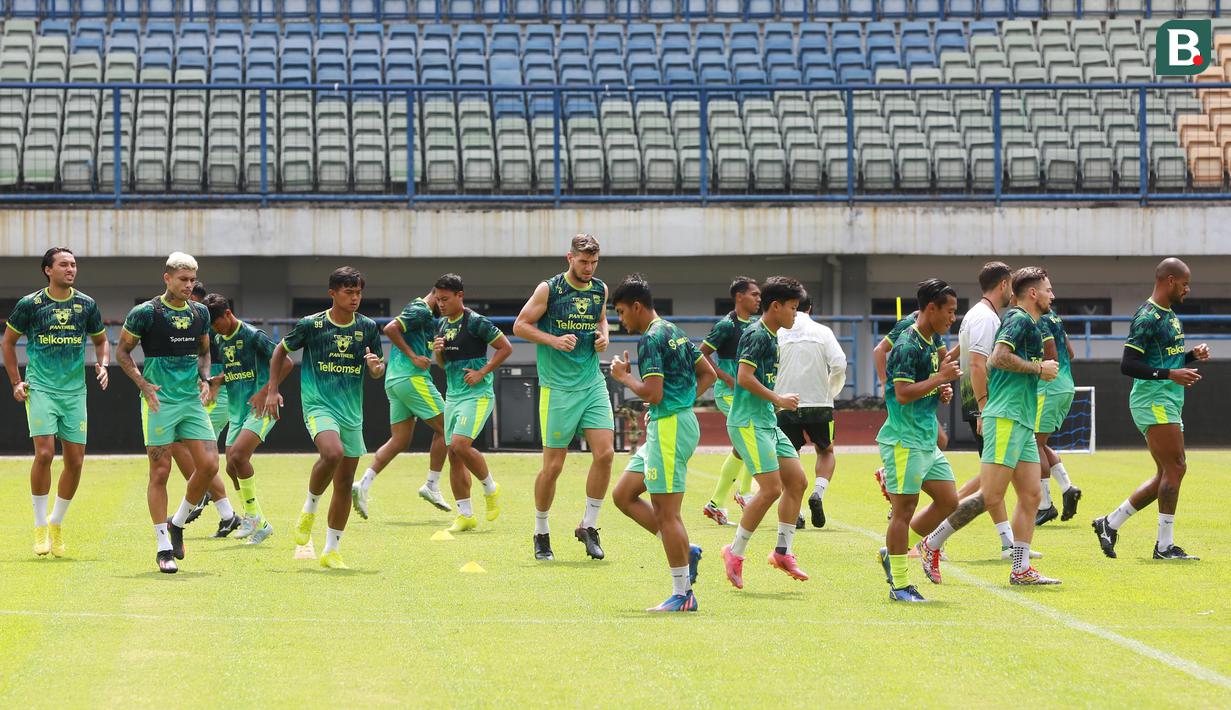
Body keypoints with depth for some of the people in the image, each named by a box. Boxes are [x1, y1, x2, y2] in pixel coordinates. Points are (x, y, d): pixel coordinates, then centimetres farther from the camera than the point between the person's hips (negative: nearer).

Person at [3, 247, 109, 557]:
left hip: (75, 391, 3)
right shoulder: (30, 304, -2)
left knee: (75, 461, 1)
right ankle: (40, 526, -4)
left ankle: (57, 523, 19)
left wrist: (102, 365, 0)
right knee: (44, 453, -16)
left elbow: (101, 340, 20)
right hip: (40, 389, -3)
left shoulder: (86, 305, 5)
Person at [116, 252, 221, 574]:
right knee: (160, 472, -4)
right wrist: (143, 384, -11)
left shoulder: (200, 313, 9)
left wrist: (205, 379, 5)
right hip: (159, 402, -5)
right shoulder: (145, 313, -6)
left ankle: (177, 523, 17)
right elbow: (123, 351, 1)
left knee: (209, 465, -6)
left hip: (193, 401, 5)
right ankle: (164, 549, 2)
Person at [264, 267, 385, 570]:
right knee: (333, 453, -33)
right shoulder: (311, 325, -5)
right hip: (319, 405, -4)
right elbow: (281, 351, 9)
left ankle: (331, 551, 18)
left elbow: (378, 372, 12)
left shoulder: (368, 328, 4)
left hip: (352, 412, 4)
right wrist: (272, 390, 4)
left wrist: (376, 367, -12)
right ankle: (310, 508, -6)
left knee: (345, 484, 6)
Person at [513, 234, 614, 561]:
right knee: (553, 465, -2)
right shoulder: (549, 289, -6)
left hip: (593, 383, 4)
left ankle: (589, 526, 6)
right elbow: (520, 325, -1)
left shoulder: (600, 290, 8)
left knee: (605, 453, -9)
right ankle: (541, 533, 16)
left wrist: (603, 336, 5)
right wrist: (554, 340, -14)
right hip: (557, 387, -4)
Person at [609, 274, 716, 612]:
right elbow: (708, 374, 22)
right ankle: (685, 551, 12)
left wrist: (624, 376, -6)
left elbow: (653, 394, -21)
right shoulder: (674, 333, 16)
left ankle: (682, 595, -2)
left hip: (669, 427, -10)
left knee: (666, 512, -6)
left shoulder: (651, 339, -14)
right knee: (623, 495, 14)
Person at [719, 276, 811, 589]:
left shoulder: (771, 336, 16)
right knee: (772, 488, -14)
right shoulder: (757, 335, -13)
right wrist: (778, 400, -15)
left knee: (797, 481, 7)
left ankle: (782, 552, 12)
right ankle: (735, 552, -3)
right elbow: (744, 377, -21)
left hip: (767, 422, 10)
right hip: (748, 422, -10)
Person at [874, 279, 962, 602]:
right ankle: (899, 584, 2)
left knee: (948, 500, 10)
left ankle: (892, 553, 20)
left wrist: (941, 392, 7)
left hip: (927, 440, 10)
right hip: (904, 440, -10)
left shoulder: (933, 341, 13)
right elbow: (903, 393, -24)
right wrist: (941, 378, -19)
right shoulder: (908, 345, -16)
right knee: (904, 508, -5)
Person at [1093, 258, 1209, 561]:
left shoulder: (1169, 315, 18)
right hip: (1153, 402, -10)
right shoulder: (1148, 317, -14)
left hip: (1168, 405, 10)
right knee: (1175, 468, -12)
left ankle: (1110, 523, 16)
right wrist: (1170, 374, -24)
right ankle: (1165, 545, -8)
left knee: (1167, 475, 10)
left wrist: (1193, 355, 10)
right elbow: (1128, 365, -19)